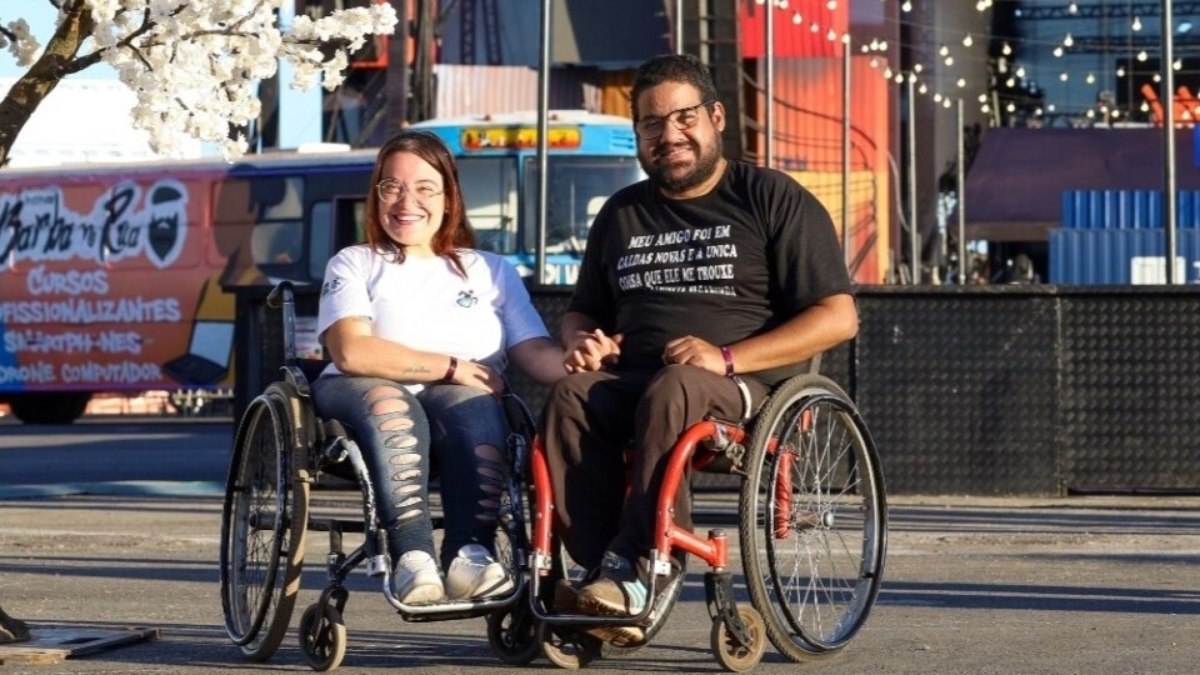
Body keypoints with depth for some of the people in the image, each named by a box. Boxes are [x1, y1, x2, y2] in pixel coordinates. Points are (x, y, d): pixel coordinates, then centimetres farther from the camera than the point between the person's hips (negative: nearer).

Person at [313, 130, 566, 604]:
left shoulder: (490, 271, 22)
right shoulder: (355, 264, 17)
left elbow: (536, 353, 6)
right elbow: (351, 352, -3)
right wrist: (451, 367, -10)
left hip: (466, 404, 1)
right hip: (362, 393, -1)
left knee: (473, 404, -34)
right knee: (387, 403, -37)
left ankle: (471, 555, -44)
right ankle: (412, 559, -48)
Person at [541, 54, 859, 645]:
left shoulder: (772, 199, 6)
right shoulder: (621, 214, 22)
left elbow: (838, 317, -2)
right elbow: (581, 311, 35)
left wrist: (727, 358, -15)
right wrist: (584, 340, 6)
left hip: (749, 387, -4)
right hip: (633, 385, 5)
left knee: (673, 393, -38)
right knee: (570, 396, -29)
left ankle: (632, 574, -44)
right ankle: (598, 568, -38)